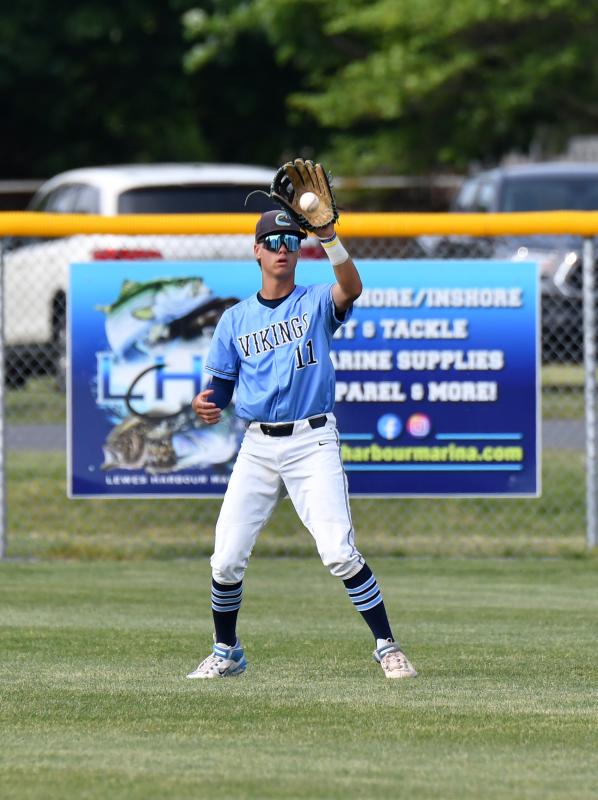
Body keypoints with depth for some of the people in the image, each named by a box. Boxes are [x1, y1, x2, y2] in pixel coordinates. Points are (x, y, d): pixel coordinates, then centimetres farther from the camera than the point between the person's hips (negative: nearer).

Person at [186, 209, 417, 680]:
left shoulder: (317, 304, 3)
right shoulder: (235, 320, 12)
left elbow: (351, 288, -20)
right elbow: (222, 387, 12)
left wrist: (328, 236, -36)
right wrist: (208, 406, -12)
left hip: (313, 442, -3)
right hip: (258, 446, 3)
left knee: (339, 552, -17)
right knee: (226, 560, -2)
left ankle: (387, 646, -6)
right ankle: (226, 654, 18)